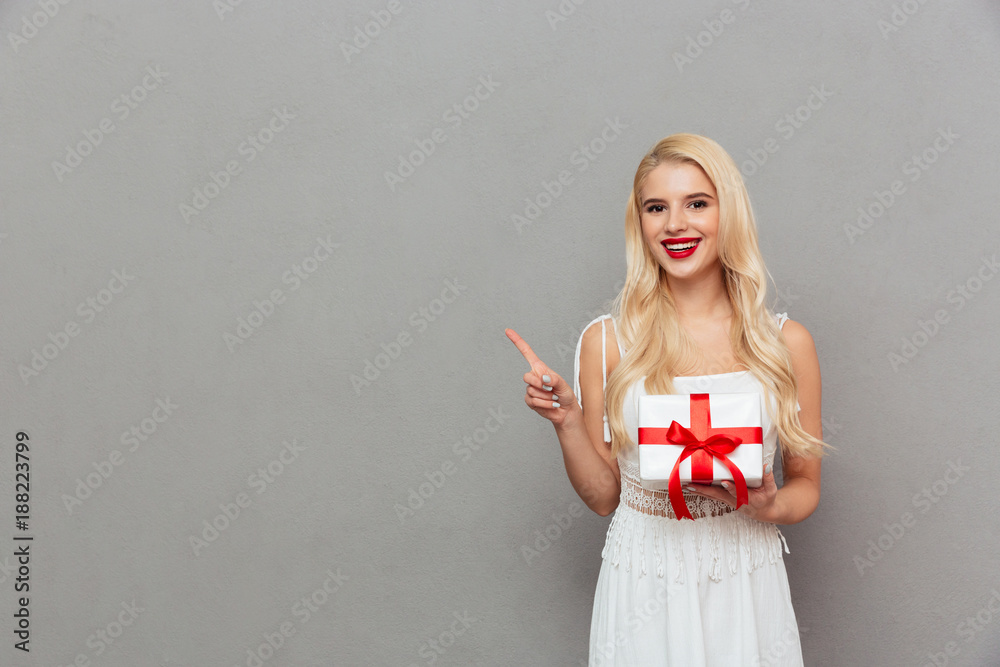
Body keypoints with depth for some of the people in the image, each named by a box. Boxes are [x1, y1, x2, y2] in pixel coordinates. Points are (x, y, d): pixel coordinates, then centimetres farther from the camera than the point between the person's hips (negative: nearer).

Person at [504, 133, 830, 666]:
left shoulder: (785, 341, -2)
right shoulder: (606, 341, -3)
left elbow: (805, 484, 7)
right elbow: (603, 497, 2)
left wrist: (769, 506, -13)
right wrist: (567, 421, -13)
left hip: (744, 585, 1)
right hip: (643, 586, 0)